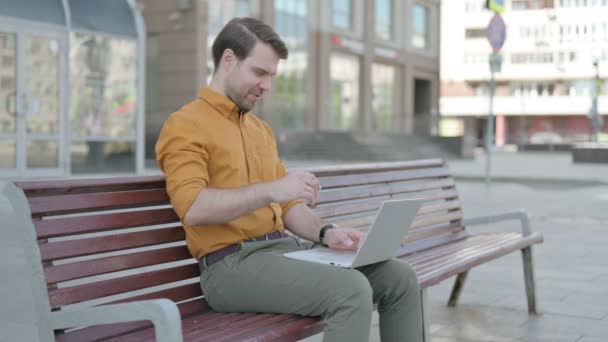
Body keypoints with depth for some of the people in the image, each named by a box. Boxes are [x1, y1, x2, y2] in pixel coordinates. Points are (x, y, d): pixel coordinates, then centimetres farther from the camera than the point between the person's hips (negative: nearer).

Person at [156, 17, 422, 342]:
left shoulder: (261, 129, 20)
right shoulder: (185, 125, -5)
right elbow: (192, 208, -20)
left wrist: (325, 232, -1)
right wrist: (271, 189, -25)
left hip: (286, 248, 8)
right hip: (231, 264, -8)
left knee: (400, 278, -4)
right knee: (351, 290, -29)